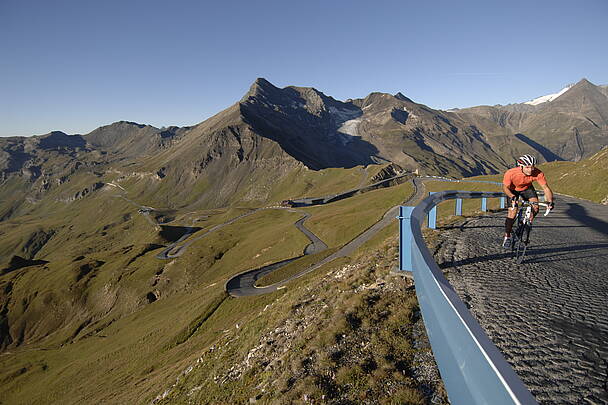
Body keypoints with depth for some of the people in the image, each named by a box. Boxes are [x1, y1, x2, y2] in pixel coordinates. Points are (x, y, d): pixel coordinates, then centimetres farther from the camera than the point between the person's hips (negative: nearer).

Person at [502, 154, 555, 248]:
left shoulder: (538, 173, -32)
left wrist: (550, 201, -42)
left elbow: (546, 188, -26)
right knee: (512, 213, -13)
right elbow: (505, 187, -24)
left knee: (535, 208, -20)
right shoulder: (510, 173, -37)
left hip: (527, 188, 2)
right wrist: (512, 197, -42)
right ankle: (507, 236, 6)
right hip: (513, 190, -2)